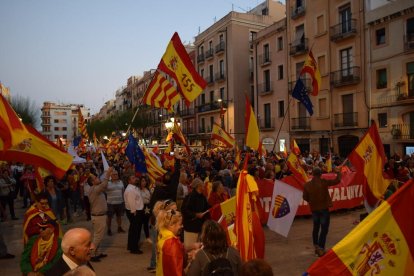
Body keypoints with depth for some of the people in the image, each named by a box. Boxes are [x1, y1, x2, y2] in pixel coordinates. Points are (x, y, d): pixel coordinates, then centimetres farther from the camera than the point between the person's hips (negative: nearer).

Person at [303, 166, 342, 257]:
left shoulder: (307, 185, -5)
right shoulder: (323, 182, -14)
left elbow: (305, 197, 1)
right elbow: (337, 181, -11)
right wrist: (338, 173, 6)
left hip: (314, 209, 4)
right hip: (324, 209, -4)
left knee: (316, 228, 20)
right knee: (324, 229, 3)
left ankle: (316, 247, 28)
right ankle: (321, 249, 1)